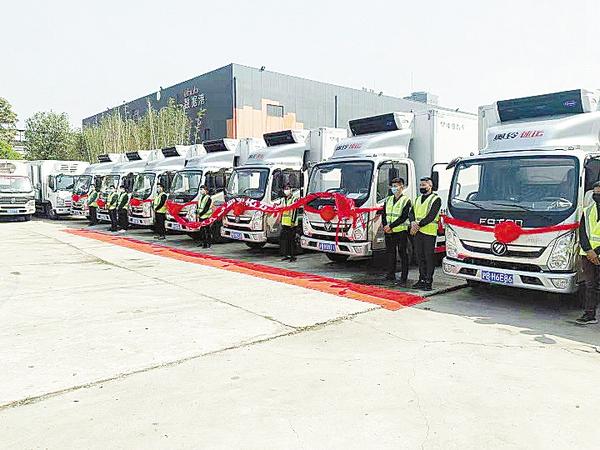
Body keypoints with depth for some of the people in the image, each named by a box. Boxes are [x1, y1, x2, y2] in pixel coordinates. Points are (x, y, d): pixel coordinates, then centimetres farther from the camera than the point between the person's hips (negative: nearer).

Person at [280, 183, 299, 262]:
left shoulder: (294, 199, -8)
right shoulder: (284, 199, 17)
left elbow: (295, 212, -14)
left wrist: (293, 222, -19)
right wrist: (281, 221, 21)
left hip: (291, 224, -8)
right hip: (284, 223, 8)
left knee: (292, 240, -4)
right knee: (283, 239, 9)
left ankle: (293, 256, 2)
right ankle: (287, 255, 18)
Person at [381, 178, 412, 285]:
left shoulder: (406, 200, -6)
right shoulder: (388, 200, 14)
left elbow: (403, 217, -14)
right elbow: (383, 214, 11)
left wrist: (390, 226, -17)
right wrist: (385, 226, -6)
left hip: (401, 231, -6)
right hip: (389, 232, 6)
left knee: (403, 254, 0)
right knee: (390, 253, 12)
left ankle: (404, 277, 4)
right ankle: (391, 274, 23)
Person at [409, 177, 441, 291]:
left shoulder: (435, 199, -3)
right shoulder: (418, 199, 20)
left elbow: (431, 216, -14)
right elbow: (412, 213, 12)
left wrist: (418, 224, -17)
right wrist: (413, 223, -9)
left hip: (429, 232, -7)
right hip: (417, 232, 7)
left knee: (429, 258, -3)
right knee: (420, 257, 11)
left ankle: (428, 281, 1)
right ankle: (422, 279, 20)